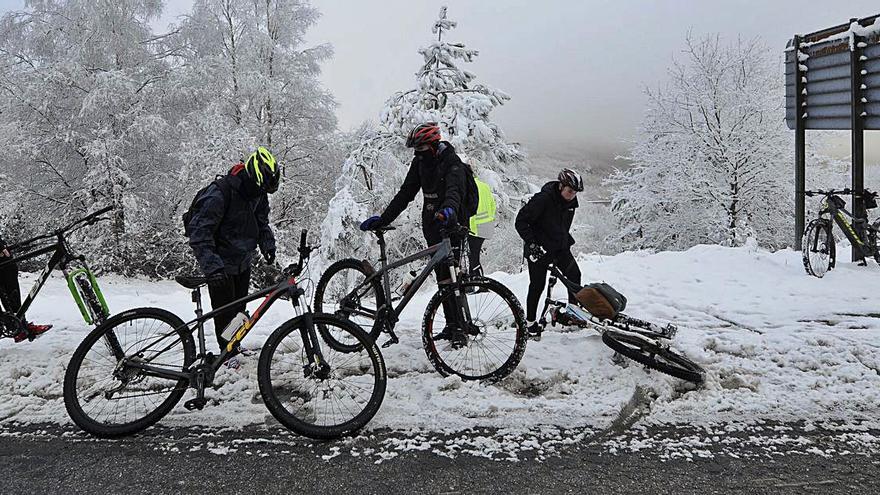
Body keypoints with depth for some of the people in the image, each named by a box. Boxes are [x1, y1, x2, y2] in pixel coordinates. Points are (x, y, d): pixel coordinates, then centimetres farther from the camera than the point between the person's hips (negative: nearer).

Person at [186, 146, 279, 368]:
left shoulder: (258, 194, -3)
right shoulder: (219, 194, -27)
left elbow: (262, 222, 13)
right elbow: (199, 231, -30)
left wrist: (267, 244, -6)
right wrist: (211, 265, -40)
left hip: (243, 262, 7)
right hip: (221, 265, -7)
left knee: (239, 307, 16)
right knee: (224, 309, -2)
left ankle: (235, 345, 32)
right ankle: (228, 352, 13)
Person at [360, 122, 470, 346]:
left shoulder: (452, 163, -14)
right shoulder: (420, 163, 7)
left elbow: (454, 190, -33)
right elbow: (405, 194, 7)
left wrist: (448, 210, -55)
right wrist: (383, 219, -1)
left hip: (452, 225, -7)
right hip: (432, 227, 7)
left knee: (450, 276, -13)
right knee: (442, 278, 8)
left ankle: (459, 328, -7)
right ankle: (450, 326, 14)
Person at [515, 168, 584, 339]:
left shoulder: (571, 202, 1)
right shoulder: (542, 199, -22)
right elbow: (521, 221, -20)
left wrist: (567, 241, 18)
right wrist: (531, 243, -25)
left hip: (560, 247, 6)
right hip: (539, 249, -6)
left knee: (574, 274, -7)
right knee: (537, 285, 0)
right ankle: (530, 321, 15)